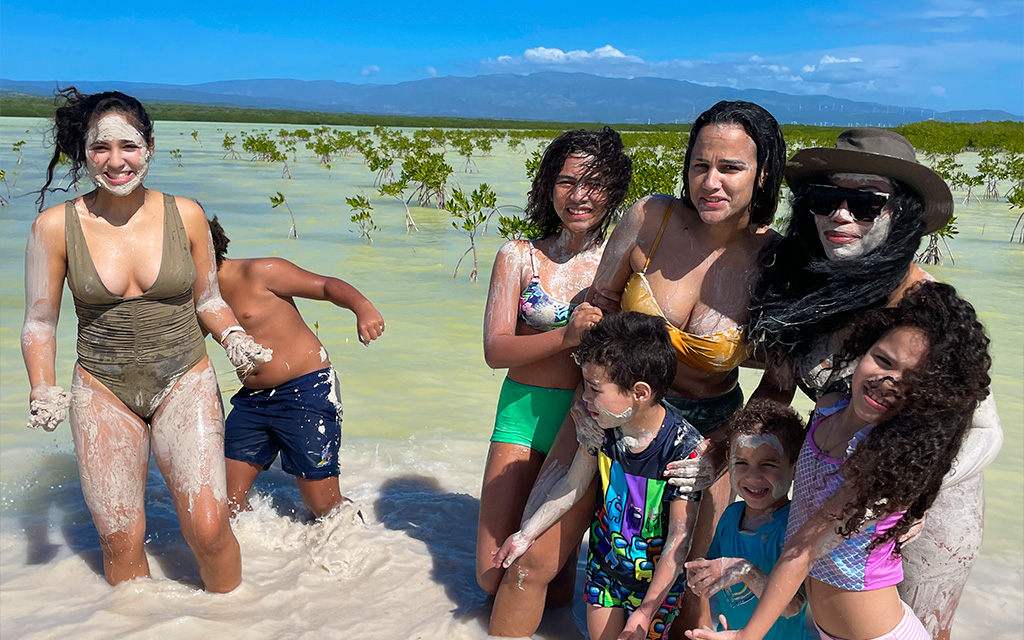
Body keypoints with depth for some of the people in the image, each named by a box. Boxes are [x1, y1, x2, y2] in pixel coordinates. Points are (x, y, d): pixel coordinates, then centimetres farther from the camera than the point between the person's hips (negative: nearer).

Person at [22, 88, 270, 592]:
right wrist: (43, 390, -12)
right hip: (103, 392, 0)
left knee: (207, 527, -9)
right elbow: (39, 321, 2)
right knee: (120, 541, 3)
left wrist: (233, 337, -11)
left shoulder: (185, 215, -4)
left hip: (184, 383, 0)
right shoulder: (55, 226, -7)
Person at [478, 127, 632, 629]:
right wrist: (568, 335, -22)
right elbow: (495, 349, -7)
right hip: (523, 412, 1)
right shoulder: (518, 256, 1)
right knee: (493, 576, 5)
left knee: (553, 582, 5)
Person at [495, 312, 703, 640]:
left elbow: (680, 538, -23)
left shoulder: (684, 447, -29)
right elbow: (573, 485, 0)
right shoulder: (601, 425, -17)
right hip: (603, 565, 4)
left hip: (655, 579, -4)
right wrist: (526, 534, 7)